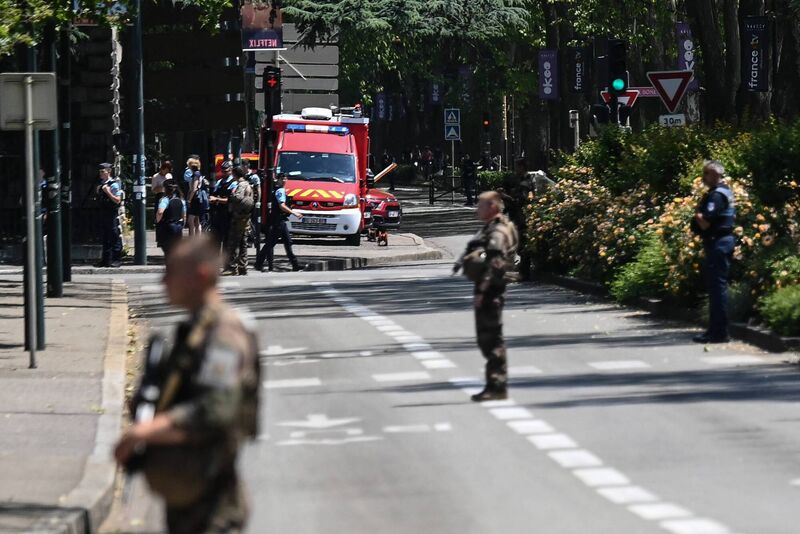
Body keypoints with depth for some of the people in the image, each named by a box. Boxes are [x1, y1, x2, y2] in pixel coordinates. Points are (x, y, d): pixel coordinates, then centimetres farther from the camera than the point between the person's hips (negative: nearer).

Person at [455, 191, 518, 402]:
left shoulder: (498, 232, -14)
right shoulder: (490, 229, 19)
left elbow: (493, 265, -22)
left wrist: (481, 291, -25)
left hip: (490, 290, -11)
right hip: (487, 291, 11)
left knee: (491, 338, -8)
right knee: (486, 338, 14)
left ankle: (497, 386, -6)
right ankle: (495, 384, 19)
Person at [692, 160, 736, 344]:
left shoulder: (716, 195, -16)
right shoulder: (726, 192, 16)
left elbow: (705, 223, -23)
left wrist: (697, 214, -2)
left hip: (718, 243, -11)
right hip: (725, 239, 11)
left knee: (717, 286, -9)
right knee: (716, 286, 14)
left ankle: (719, 332, -9)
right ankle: (716, 329, 19)